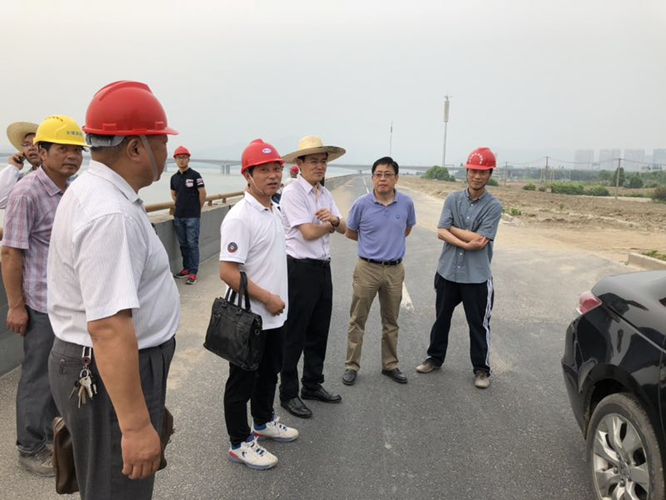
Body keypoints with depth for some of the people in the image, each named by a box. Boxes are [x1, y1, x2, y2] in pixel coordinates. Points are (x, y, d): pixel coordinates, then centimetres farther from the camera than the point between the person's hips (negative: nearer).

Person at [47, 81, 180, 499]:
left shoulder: (89, 191, 5)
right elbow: (108, 326, -33)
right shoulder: (112, 216, -28)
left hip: (88, 365, 10)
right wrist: (135, 425, -31)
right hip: (112, 375, -10)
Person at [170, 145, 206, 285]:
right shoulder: (174, 177, 9)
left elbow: (202, 193, -5)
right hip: (178, 216, 6)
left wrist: (197, 209, 3)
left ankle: (193, 273, -2)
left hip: (192, 216, -6)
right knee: (183, 244, 12)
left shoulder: (195, 175, -7)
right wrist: (181, 205, 16)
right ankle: (186, 269, 23)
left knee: (192, 244, -4)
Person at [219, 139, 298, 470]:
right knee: (243, 380, 7)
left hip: (275, 315, 9)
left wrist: (279, 300, 13)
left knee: (269, 373, 24)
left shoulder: (276, 211, 7)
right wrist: (267, 298, -20)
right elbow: (228, 272, -25)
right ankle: (239, 443, 23)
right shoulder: (239, 218, -21)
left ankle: (263, 422, 44)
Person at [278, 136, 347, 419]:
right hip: (301, 269, -8)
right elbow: (308, 232, -20)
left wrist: (334, 219, -14)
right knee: (294, 335, 3)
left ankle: (313, 385, 34)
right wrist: (330, 224, -2)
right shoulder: (292, 193, -13)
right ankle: (288, 394, 18)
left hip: (323, 267, 8)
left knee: (319, 332, 18)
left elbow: (343, 228, 9)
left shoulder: (325, 193, 12)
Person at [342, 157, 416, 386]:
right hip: (367, 268, -2)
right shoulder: (361, 204, -10)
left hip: (395, 270, 2)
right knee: (357, 320, 5)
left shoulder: (406, 203, -4)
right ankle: (352, 366, 18)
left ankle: (390, 365, 29)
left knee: (391, 321, 14)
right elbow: (349, 233, 6)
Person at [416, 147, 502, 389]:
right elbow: (441, 232, -9)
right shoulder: (453, 199, 2)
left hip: (477, 276, -3)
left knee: (479, 324, 7)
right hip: (447, 271, 3)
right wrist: (467, 244, -20)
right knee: (441, 318, 17)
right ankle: (435, 358, 35)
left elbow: (481, 240, -16)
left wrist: (453, 228, -8)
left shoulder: (493, 205, -7)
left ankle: (481, 369, 23)